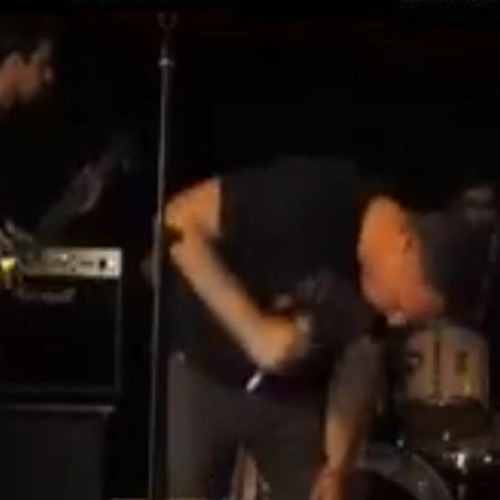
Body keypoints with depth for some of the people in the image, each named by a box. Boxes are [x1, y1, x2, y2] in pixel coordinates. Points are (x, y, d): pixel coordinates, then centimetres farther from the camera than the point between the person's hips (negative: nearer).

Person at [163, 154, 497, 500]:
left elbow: (361, 362, 0)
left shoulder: (411, 286, -13)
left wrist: (338, 467, -8)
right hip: (198, 372, -5)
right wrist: (253, 327, -32)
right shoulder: (305, 198, -31)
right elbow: (178, 221, -27)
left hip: (294, 395, 5)